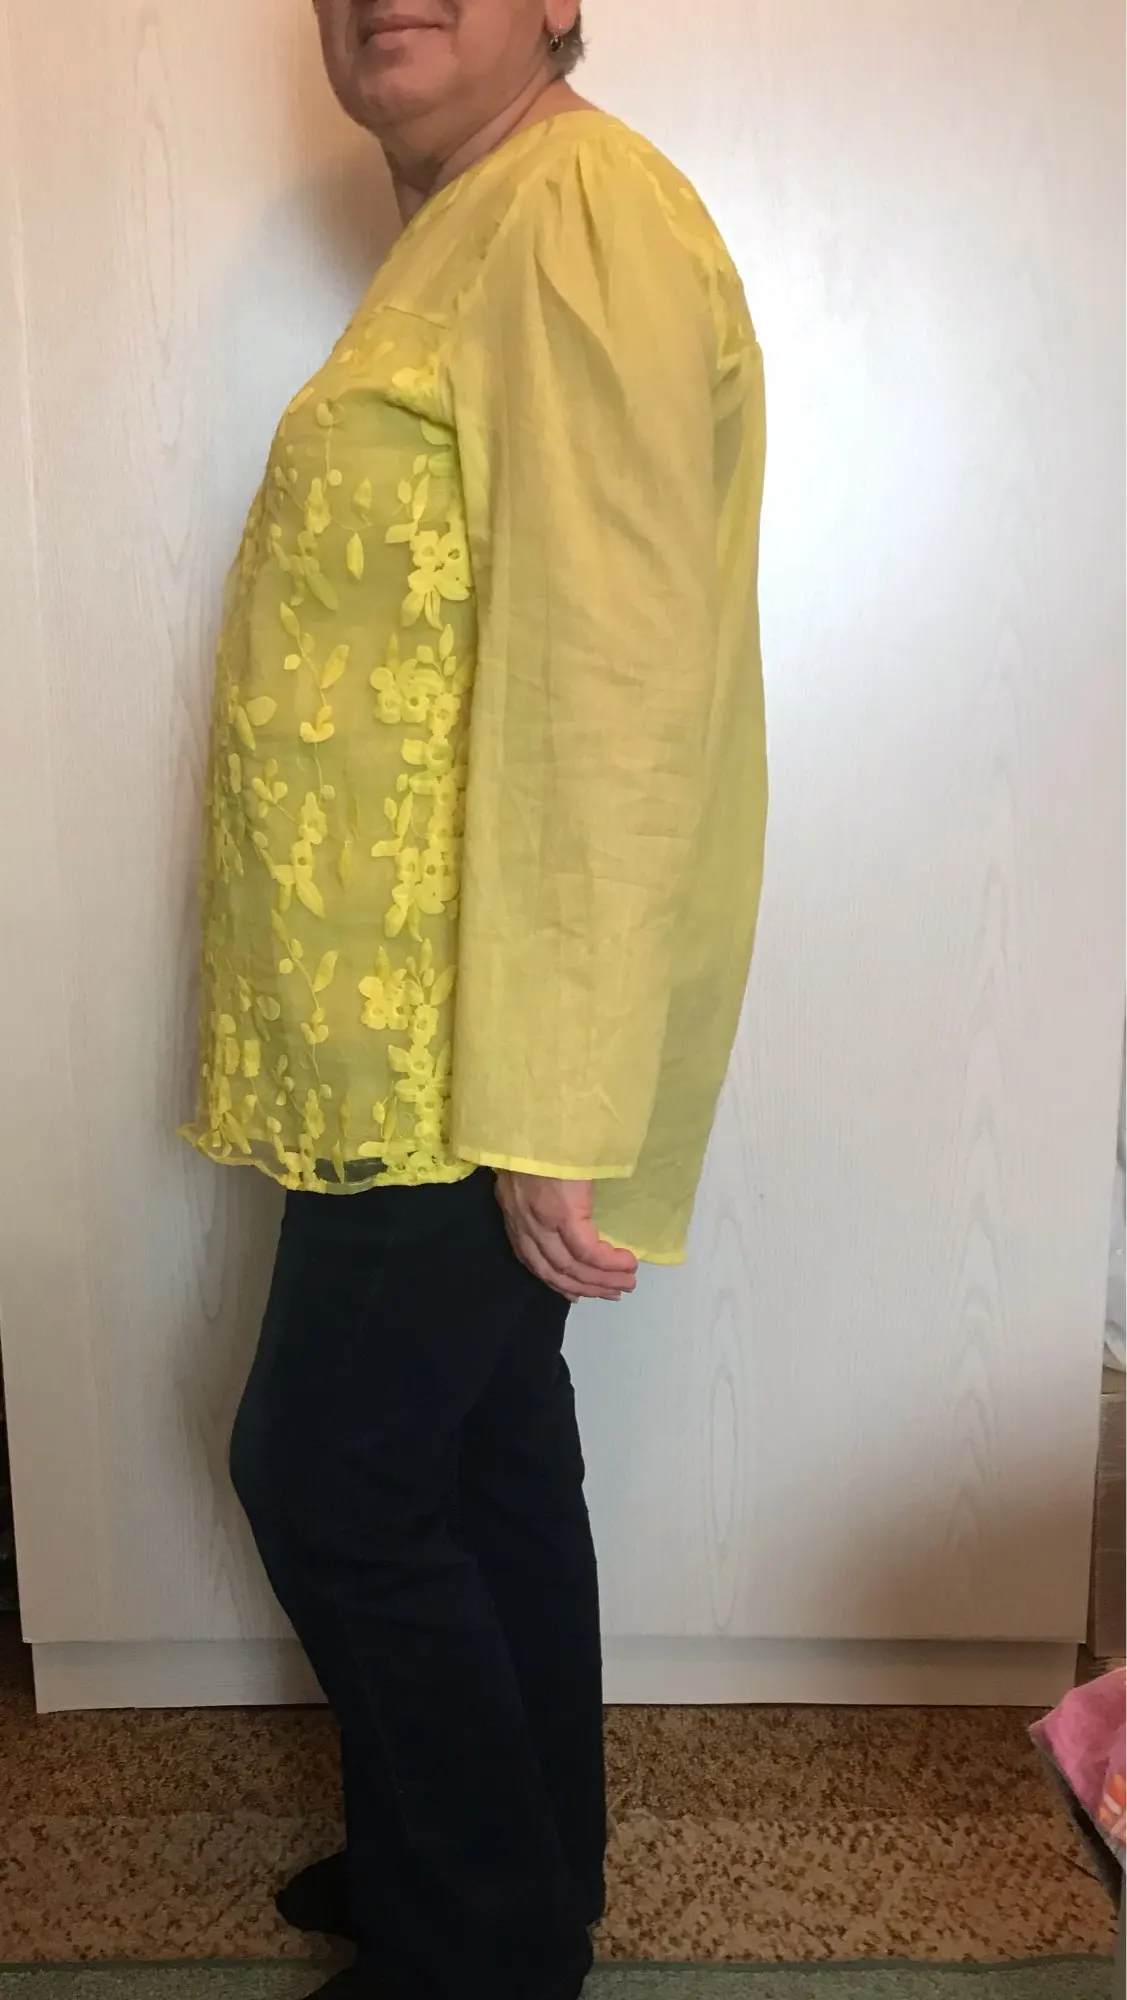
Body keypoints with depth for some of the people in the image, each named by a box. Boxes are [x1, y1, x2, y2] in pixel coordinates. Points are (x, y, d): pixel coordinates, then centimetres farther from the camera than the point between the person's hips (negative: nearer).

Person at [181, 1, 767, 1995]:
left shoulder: (583, 211, -12)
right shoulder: (459, 242, 19)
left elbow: (614, 673, -22)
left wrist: (556, 1105, -23)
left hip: (471, 1050, -9)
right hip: (413, 1030, 9)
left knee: (326, 1476, 3)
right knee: (481, 1457, 19)